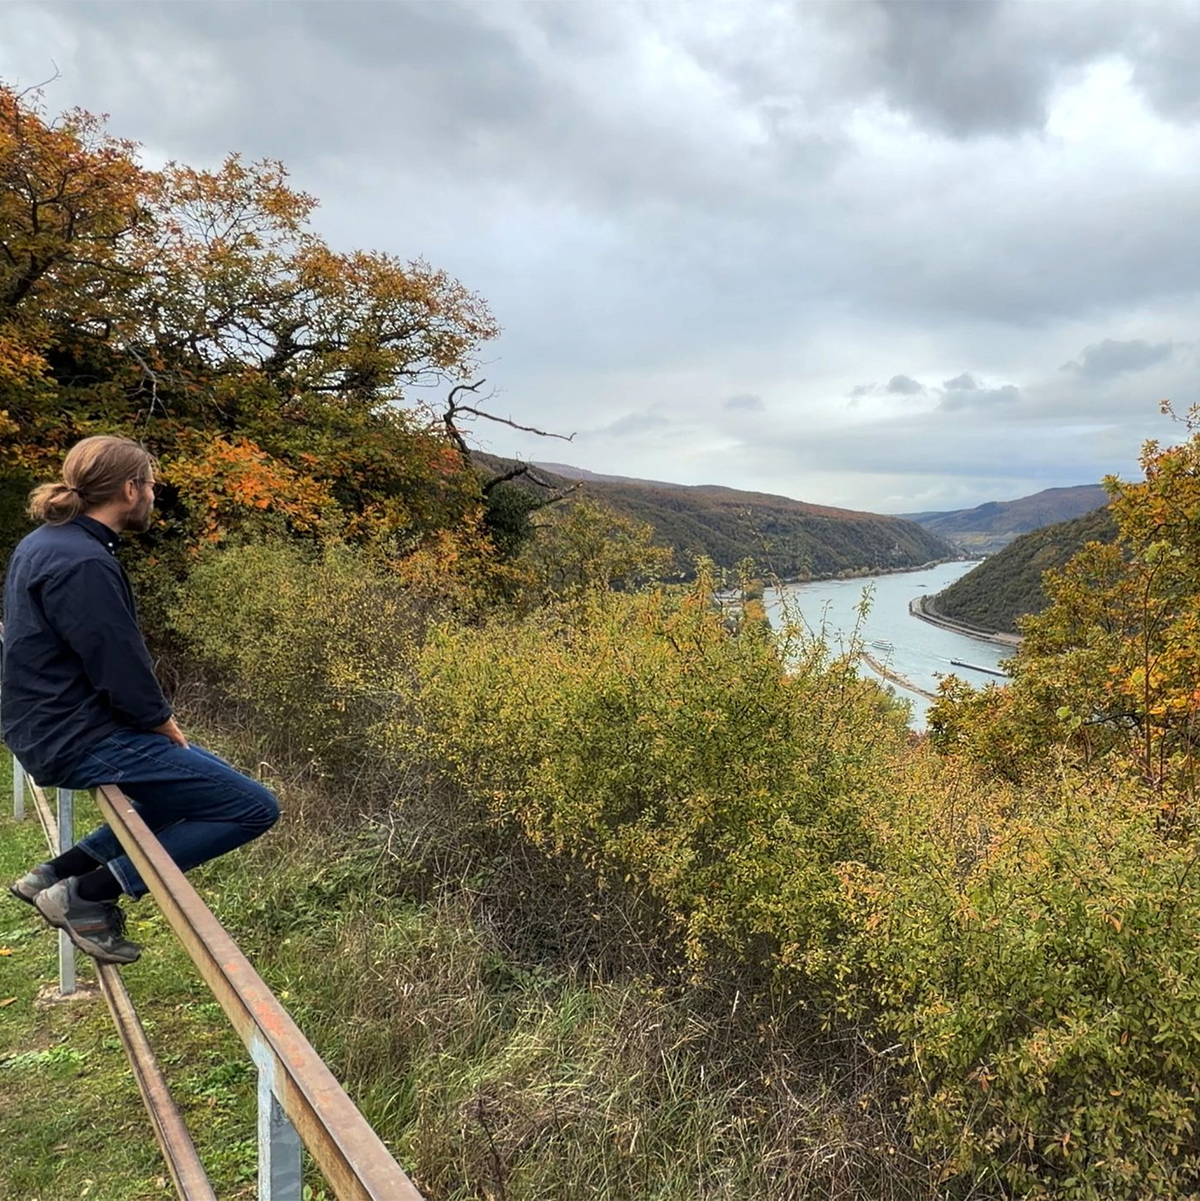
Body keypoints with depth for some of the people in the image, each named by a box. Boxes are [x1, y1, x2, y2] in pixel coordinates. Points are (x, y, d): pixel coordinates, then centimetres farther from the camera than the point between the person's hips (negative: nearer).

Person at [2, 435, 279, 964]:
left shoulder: (46, 543, 10)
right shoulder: (82, 564, -22)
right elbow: (119, 667, -23)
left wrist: (155, 720, 12)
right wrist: (164, 723, -5)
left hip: (54, 727, 11)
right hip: (81, 740, -11)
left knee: (198, 779, 26)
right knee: (253, 807, -11)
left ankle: (57, 872, 20)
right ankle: (85, 896, -3)